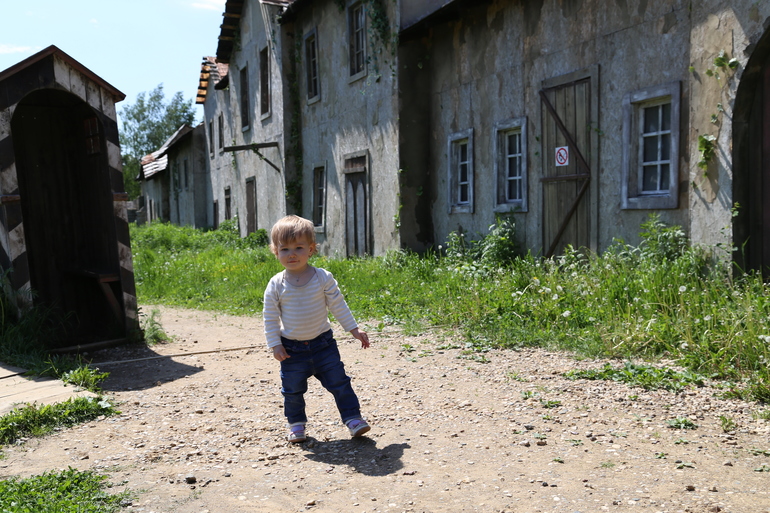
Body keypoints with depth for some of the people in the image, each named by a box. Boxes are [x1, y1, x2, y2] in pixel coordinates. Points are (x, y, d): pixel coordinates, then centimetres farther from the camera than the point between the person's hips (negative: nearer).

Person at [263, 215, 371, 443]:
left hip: (323, 342, 0)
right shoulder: (276, 285, -8)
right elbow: (270, 317, -2)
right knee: (293, 389, 10)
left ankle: (353, 417, 14)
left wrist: (354, 329, -2)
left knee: (339, 382, 1)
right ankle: (296, 423, 30)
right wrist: (275, 345, -6)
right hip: (292, 348, 1)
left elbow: (338, 305, -2)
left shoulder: (323, 278, -8)